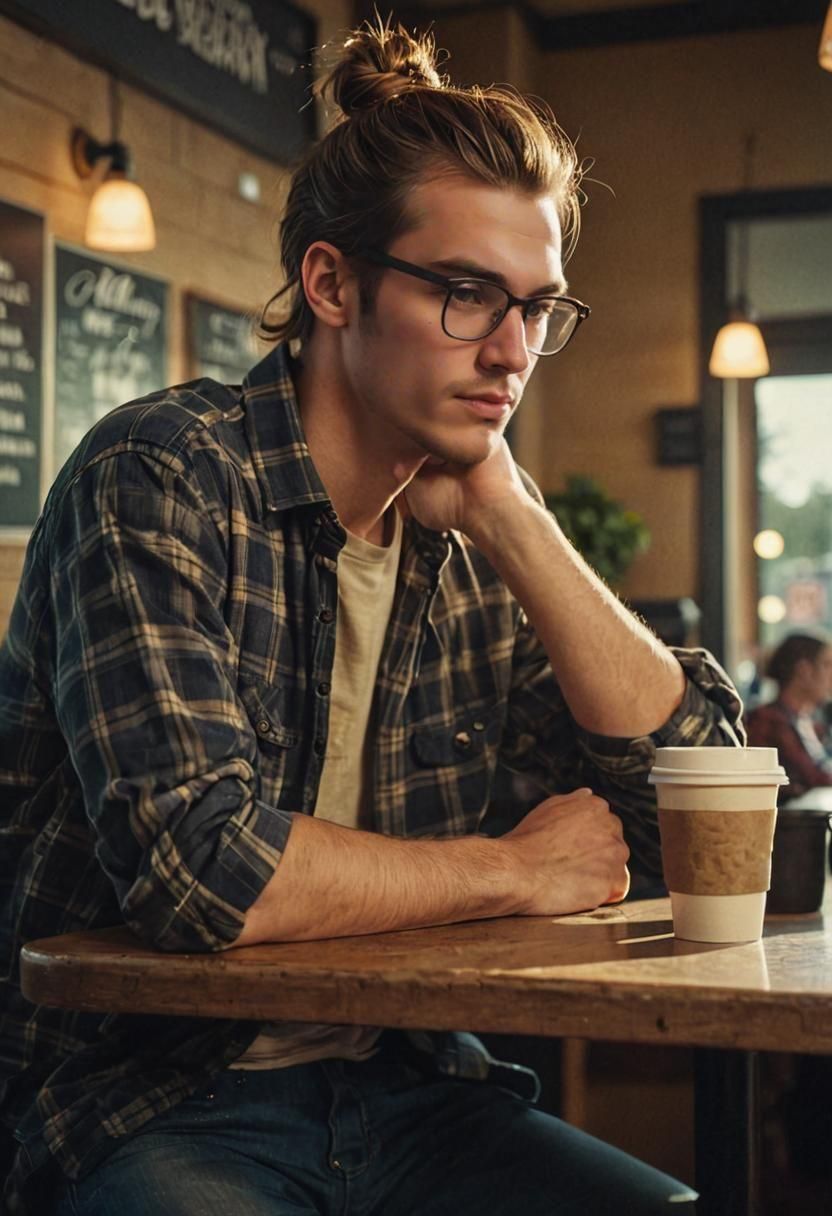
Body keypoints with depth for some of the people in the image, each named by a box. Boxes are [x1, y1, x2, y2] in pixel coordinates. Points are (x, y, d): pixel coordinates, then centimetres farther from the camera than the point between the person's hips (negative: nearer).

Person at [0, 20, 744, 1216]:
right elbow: (198, 864, -25)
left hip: (405, 1092, 5)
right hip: (153, 1108, -4)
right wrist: (516, 869, -11)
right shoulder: (160, 478, -13)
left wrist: (510, 517, -9)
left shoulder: (472, 535, 4)